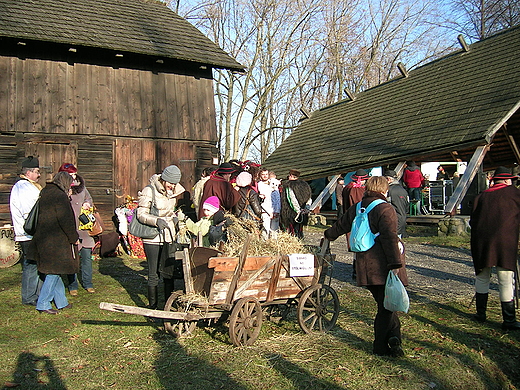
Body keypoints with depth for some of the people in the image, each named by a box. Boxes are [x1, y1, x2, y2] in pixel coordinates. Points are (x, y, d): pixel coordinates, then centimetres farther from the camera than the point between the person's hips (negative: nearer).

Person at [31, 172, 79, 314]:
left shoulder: (45, 193, 13)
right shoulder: (60, 196, -15)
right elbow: (66, 221, -19)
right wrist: (74, 238, -10)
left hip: (43, 240, 10)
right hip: (56, 242, -10)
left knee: (54, 271, 15)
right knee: (54, 272, -1)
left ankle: (61, 302, 25)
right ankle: (43, 304, 3)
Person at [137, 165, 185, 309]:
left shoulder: (174, 191, 9)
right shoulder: (149, 191, -10)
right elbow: (141, 214, -11)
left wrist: (174, 217, 4)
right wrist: (156, 220, -27)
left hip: (169, 236, 6)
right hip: (153, 238, -6)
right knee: (154, 274, 1)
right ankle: (152, 306, 14)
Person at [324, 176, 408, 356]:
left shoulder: (357, 208, 12)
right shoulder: (385, 209, -10)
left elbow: (340, 226, 27)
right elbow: (390, 238, -20)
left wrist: (329, 235, 46)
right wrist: (395, 264, -21)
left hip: (366, 266, 6)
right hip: (384, 266, -6)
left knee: (384, 303, 15)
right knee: (386, 305, 3)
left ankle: (394, 337, 13)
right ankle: (380, 346, 6)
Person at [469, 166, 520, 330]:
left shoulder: (481, 196, 12)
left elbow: (473, 221, 12)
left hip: (481, 243, 4)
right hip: (505, 243, -3)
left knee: (482, 278, 16)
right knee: (506, 282, 1)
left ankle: (481, 313, 24)